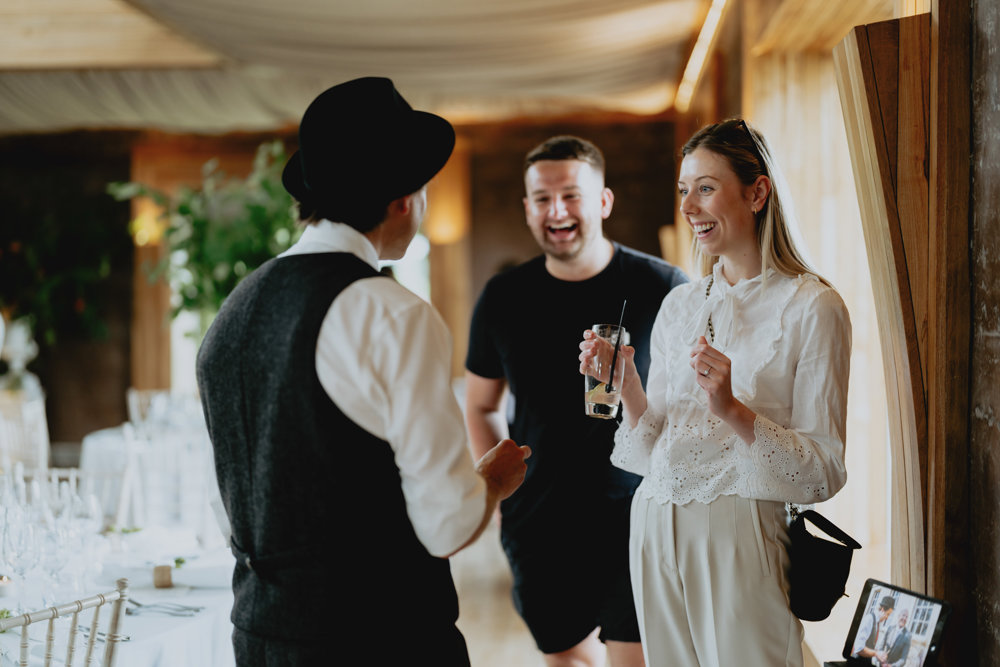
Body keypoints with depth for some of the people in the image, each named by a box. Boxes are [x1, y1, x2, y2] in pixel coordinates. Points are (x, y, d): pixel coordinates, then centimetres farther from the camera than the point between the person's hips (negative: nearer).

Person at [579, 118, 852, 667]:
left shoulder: (812, 307, -7)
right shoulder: (679, 304, 11)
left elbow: (823, 471, -11)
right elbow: (653, 451, 12)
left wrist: (732, 410, -23)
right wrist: (626, 384, -5)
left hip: (743, 534, -6)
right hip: (656, 528, 6)